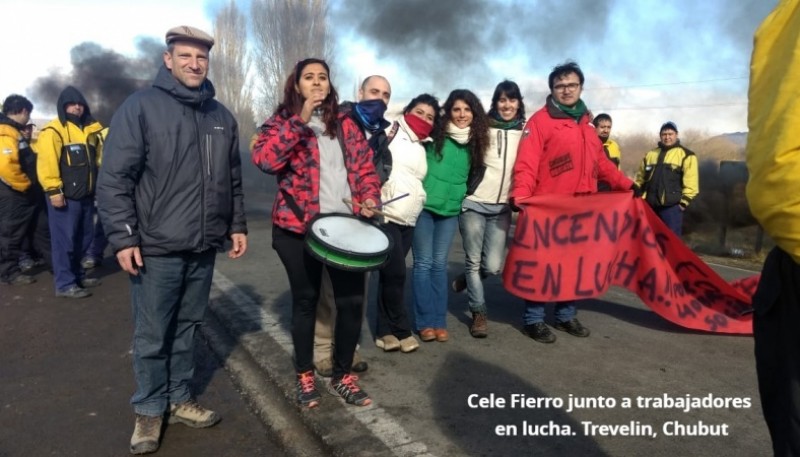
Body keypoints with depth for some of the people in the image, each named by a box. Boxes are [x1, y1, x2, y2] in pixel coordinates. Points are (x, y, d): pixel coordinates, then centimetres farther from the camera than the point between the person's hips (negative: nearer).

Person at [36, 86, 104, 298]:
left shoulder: (89, 130, 16)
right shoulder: (53, 131, -10)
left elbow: (96, 159, 23)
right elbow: (46, 163, -18)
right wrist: (54, 190, -22)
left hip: (85, 195, 8)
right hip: (65, 197, -8)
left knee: (83, 238, 16)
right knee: (65, 240, -4)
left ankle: (78, 275, 29)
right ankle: (65, 284, 1)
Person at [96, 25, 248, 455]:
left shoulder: (221, 116, 11)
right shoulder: (140, 106, -6)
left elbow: (233, 179, 17)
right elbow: (114, 178, -10)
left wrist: (237, 225, 12)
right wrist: (122, 237, -13)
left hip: (203, 247, 5)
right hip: (156, 247, -4)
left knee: (187, 327, 16)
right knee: (152, 335, 6)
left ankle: (180, 399, 31)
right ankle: (149, 410, 24)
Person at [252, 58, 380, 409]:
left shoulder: (345, 123, 13)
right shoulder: (282, 122, 2)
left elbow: (364, 165, 11)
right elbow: (264, 159, -18)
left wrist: (369, 198, -8)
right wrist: (300, 120, -20)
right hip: (299, 226, -2)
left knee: (352, 299, 2)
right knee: (306, 299, 8)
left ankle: (343, 375, 22)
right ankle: (304, 375, 27)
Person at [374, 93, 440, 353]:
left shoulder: (422, 148, 22)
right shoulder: (390, 132, 0)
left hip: (408, 219, 7)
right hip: (386, 214, -7)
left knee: (391, 275, 8)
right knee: (394, 274, -8)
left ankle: (385, 331, 14)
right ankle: (402, 331, 6)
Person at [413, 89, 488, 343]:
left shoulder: (475, 142, 8)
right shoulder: (435, 135, -5)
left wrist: (463, 195, 11)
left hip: (451, 210, 3)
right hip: (424, 206, -3)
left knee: (440, 264, 8)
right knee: (423, 263, 1)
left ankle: (440, 322, 15)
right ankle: (425, 322, 9)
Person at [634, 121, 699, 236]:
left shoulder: (685, 155, 0)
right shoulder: (650, 154, 17)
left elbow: (691, 182, -8)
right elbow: (640, 178, 21)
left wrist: (684, 201, -13)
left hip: (671, 205, -5)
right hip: (650, 204, 5)